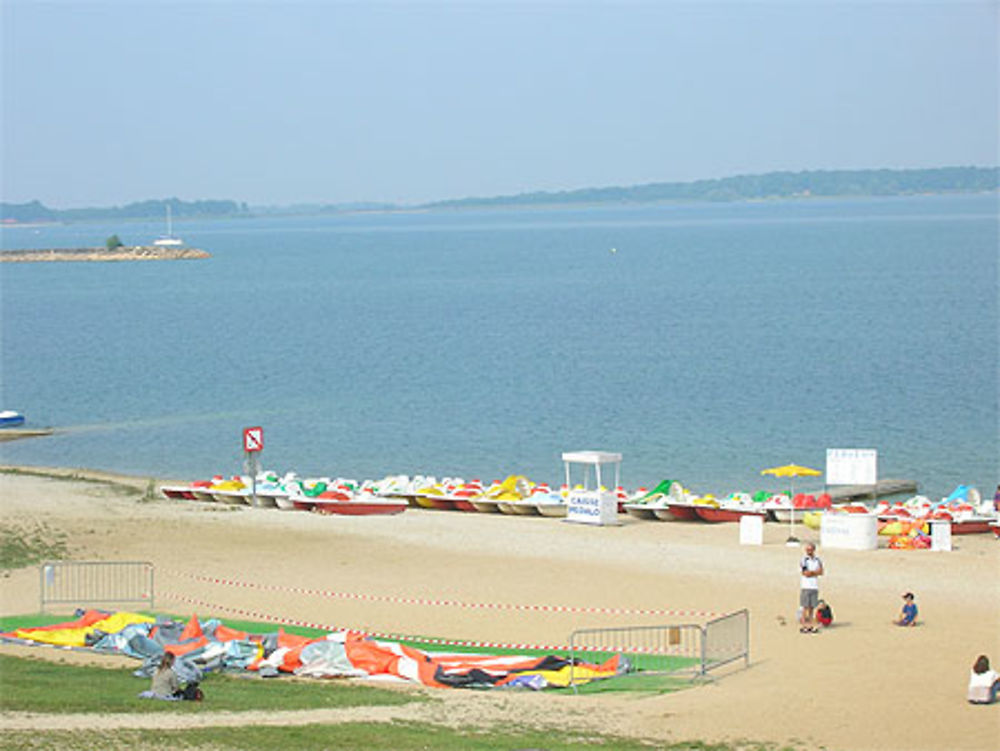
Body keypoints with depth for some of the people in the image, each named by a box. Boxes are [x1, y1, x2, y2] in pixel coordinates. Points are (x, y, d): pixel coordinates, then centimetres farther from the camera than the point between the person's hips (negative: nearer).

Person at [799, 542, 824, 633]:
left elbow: (821, 572, 4)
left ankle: (810, 626, 9)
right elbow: (805, 573, -13)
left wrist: (811, 572, -10)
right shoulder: (803, 560, -3)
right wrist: (815, 572, -5)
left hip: (815, 587, 4)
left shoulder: (817, 560, 12)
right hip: (806, 586, -4)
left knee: (812, 607, 5)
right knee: (805, 607, -6)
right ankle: (802, 626, -4)